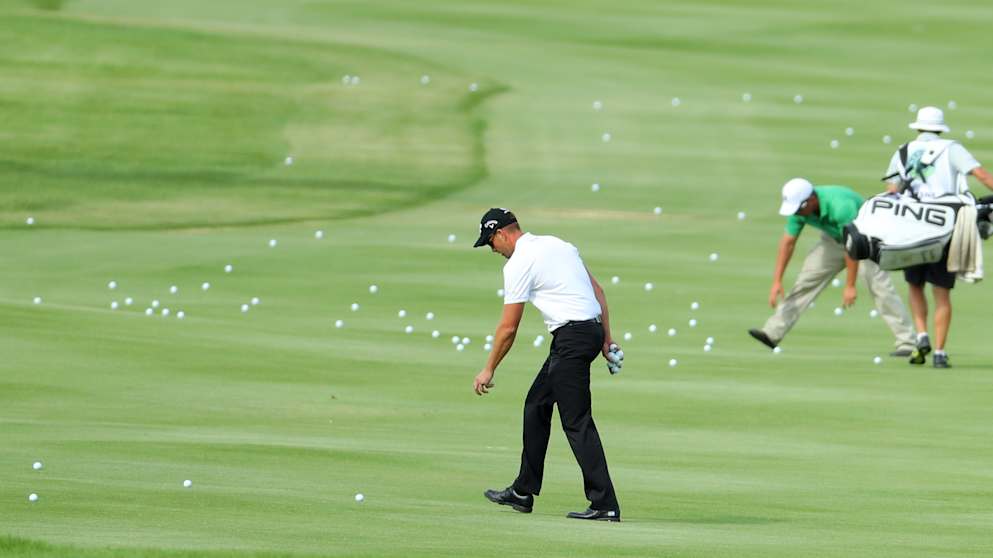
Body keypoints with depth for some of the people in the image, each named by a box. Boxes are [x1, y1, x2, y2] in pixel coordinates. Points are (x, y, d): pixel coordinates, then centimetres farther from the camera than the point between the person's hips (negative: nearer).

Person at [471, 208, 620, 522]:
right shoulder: (558, 244, 17)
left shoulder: (518, 264, -8)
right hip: (593, 329, 10)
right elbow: (597, 290, 17)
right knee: (536, 405, 19)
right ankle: (523, 493, 25)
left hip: (571, 337, -10)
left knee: (577, 421, -10)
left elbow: (509, 327, -7)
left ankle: (605, 505, -15)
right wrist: (606, 339, 17)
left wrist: (489, 370, 2)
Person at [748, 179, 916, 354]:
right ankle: (773, 333, 5)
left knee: (879, 285, -19)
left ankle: (906, 343, -18)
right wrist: (777, 281, -10)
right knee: (806, 281, 1)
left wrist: (850, 286, -29)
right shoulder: (799, 207, -18)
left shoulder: (841, 206, -39)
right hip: (834, 239, 6)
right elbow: (788, 242, -8)